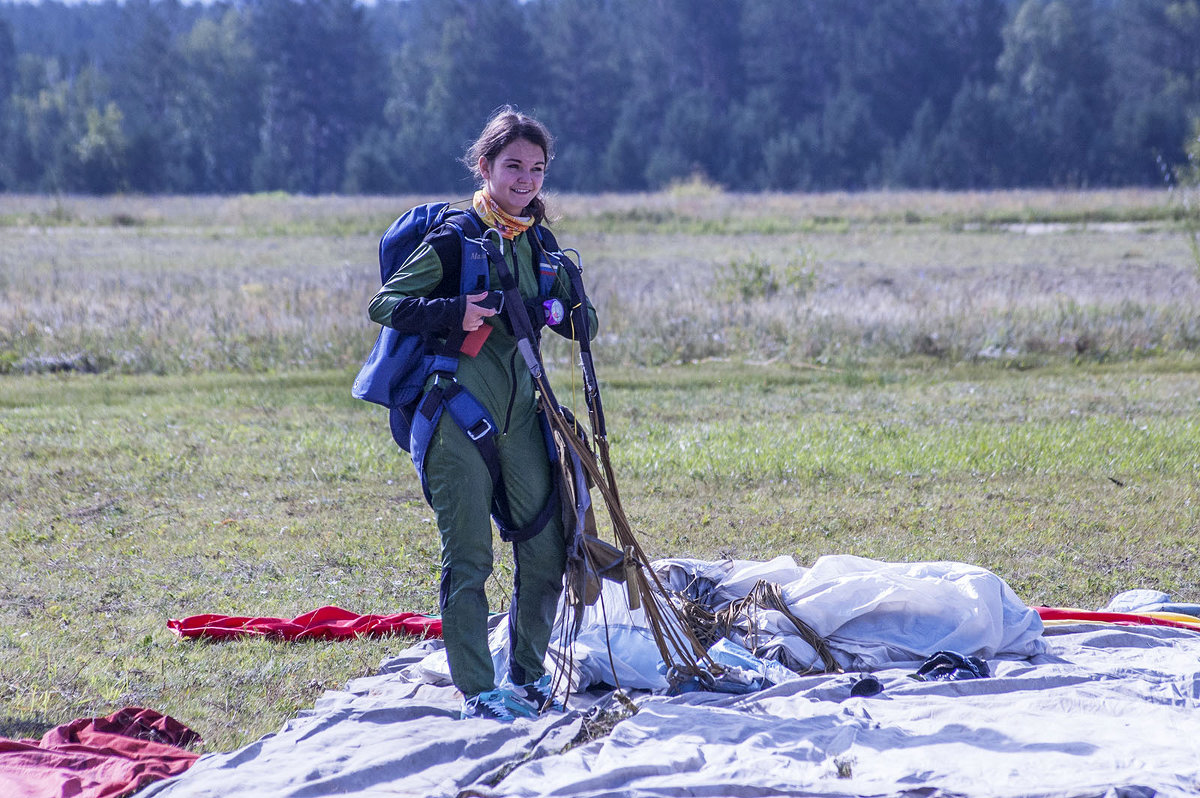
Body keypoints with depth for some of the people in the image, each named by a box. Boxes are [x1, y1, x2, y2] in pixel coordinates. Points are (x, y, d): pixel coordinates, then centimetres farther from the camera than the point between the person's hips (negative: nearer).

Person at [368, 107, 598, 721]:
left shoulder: (539, 243, 11)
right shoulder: (454, 239, -7)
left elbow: (584, 320, 15)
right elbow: (384, 305, -8)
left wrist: (562, 312, -8)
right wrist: (455, 313, -22)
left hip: (520, 407, 6)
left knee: (546, 547, 8)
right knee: (468, 556, -5)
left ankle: (527, 676, 24)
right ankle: (478, 691, 0)